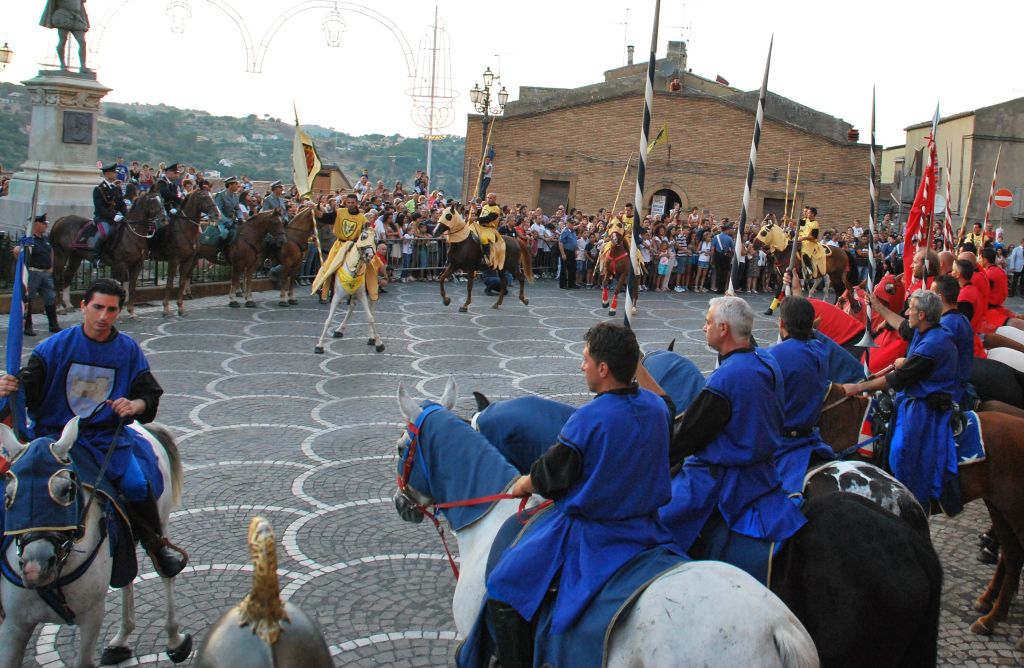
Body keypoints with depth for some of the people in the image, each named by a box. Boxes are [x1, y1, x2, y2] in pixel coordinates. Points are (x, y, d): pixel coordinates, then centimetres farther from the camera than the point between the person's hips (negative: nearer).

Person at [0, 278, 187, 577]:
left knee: (137, 486, -18)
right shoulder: (55, 347, -1)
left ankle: (156, 543, 9)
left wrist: (135, 405, -18)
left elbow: (149, 394, 5)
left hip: (107, 435, 0)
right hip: (53, 433, 0)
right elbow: (28, 390, -4)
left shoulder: (129, 350, 3)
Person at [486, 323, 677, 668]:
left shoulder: (588, 418, -24)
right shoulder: (656, 405, -4)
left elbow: (551, 478, -13)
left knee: (502, 591, 5)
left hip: (588, 534, -7)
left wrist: (524, 484, 9)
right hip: (647, 528, 8)